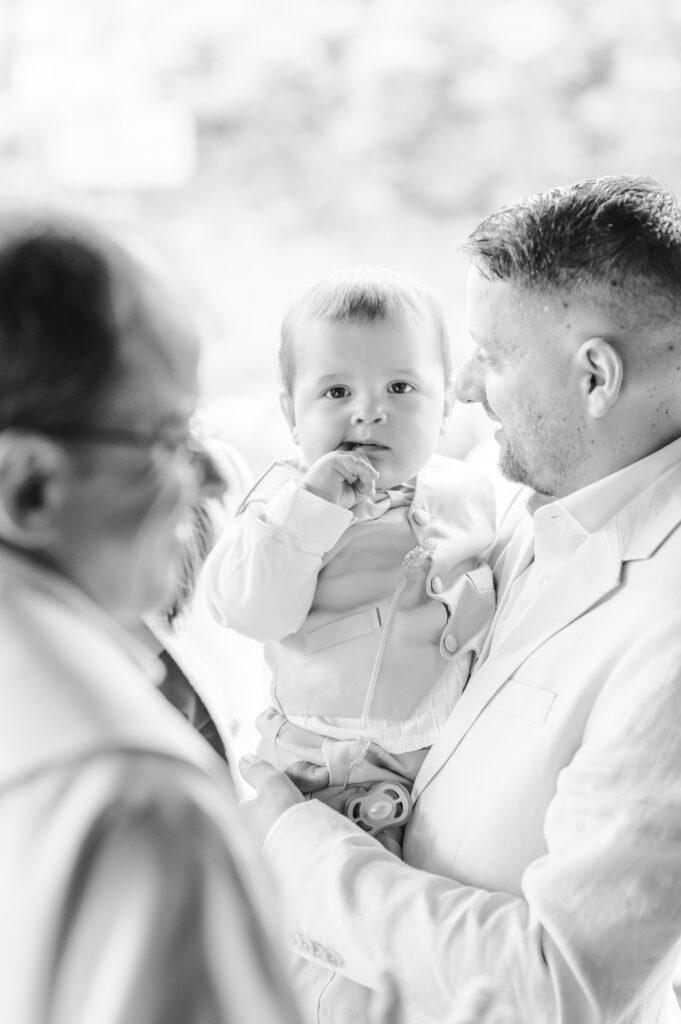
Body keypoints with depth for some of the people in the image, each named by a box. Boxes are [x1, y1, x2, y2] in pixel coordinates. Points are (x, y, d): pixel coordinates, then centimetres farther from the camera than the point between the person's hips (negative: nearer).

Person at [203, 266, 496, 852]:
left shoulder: (467, 491, 5)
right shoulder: (290, 496, -6)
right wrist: (308, 506, -28)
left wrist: (476, 604, -1)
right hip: (331, 761, -3)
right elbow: (248, 610, -20)